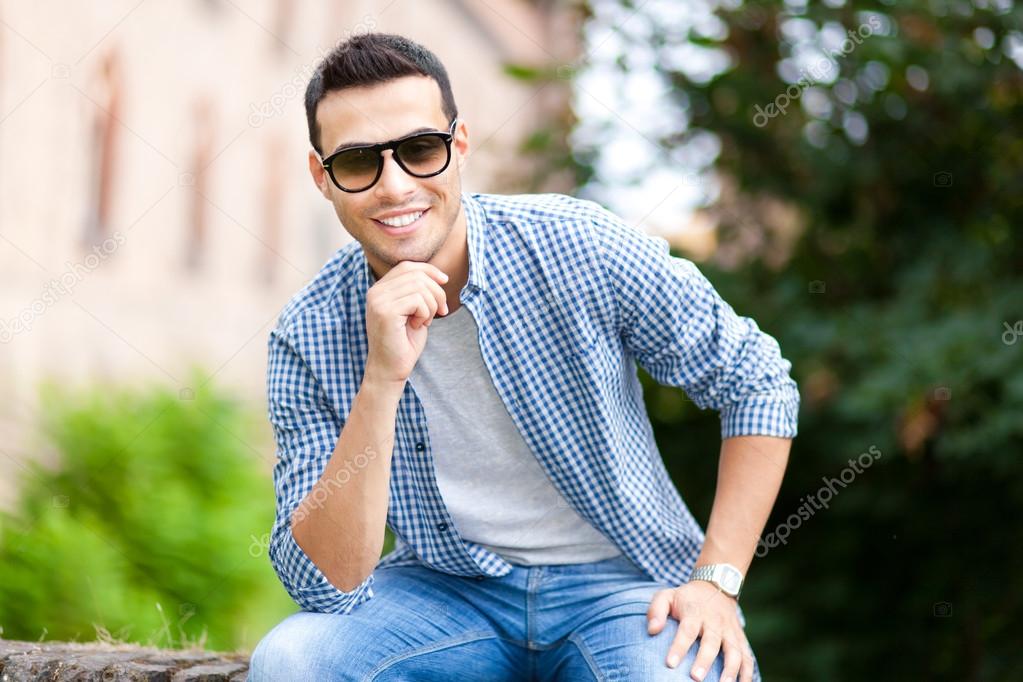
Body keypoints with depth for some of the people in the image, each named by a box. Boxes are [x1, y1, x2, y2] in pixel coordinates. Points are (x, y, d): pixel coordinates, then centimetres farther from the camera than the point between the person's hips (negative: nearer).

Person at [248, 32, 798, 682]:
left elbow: (758, 385, -2)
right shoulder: (308, 340, -10)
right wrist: (381, 383, -28)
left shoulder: (581, 250, -14)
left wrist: (716, 579, -10)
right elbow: (324, 585, -18)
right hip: (448, 588, 2)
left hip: (621, 580, -2)